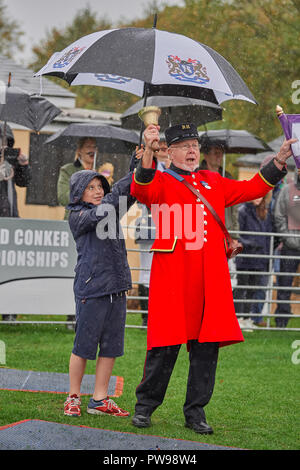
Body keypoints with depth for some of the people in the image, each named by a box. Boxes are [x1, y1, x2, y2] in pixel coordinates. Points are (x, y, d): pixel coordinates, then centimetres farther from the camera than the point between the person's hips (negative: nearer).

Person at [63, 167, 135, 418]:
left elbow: (132, 193, 5)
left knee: (111, 346, 7)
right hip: (91, 288, -6)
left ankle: (100, 400, 14)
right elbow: (100, 213, -21)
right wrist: (131, 177, -26)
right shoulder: (77, 216, -4)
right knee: (83, 345, 1)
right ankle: (73, 397, 13)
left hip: (117, 288, 6)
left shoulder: (113, 210, 15)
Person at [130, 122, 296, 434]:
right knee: (164, 344, -2)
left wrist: (280, 159, 7)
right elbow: (141, 191, -17)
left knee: (206, 344, 4)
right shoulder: (159, 182, 5)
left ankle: (196, 411, 13)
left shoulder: (214, 183, 18)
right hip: (171, 278, -4)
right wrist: (148, 152, -33)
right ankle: (145, 406, 12)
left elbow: (253, 189, 18)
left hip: (211, 279, 4)